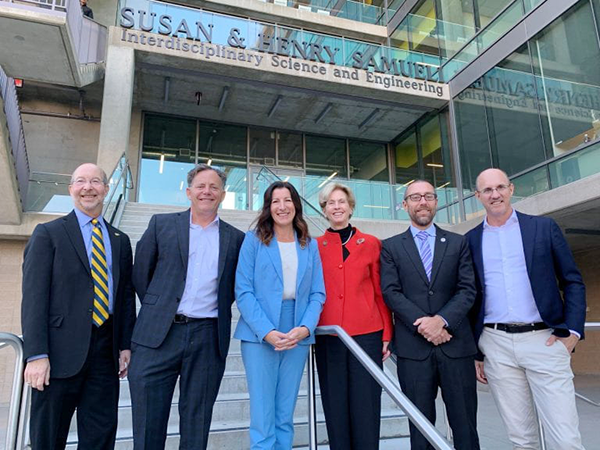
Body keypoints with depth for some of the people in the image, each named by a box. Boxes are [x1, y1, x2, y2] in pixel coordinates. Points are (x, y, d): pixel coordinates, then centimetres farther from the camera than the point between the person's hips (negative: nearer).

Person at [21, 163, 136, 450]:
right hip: (61, 351, -3)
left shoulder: (120, 241, 14)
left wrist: (125, 345, 6)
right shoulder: (48, 233, 2)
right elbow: (34, 296, -6)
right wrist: (37, 355, -13)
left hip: (106, 350, 4)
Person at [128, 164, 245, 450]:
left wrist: (217, 309, 5)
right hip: (159, 334, 0)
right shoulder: (162, 224, 7)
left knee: (196, 425, 11)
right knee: (148, 424, 5)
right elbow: (140, 273, 9)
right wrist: (157, 309, 8)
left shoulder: (235, 238, 9)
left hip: (209, 339, 1)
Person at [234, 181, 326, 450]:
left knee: (285, 417, 12)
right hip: (260, 336, -3)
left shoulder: (310, 245, 10)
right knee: (262, 420, 0)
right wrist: (267, 331, -16)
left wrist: (305, 328, -11)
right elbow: (243, 291, -6)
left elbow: (318, 293, 6)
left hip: (298, 336, 3)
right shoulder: (253, 239, 1)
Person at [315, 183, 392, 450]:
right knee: (335, 407, 9)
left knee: (366, 408, 4)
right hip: (327, 337, 1)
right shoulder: (314, 247, 6)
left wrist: (387, 334, 2)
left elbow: (381, 292, 6)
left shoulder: (371, 244, 6)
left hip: (367, 334, 0)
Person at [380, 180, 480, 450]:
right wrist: (422, 324, -13)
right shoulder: (391, 247, 8)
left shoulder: (458, 243, 11)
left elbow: (467, 289, 2)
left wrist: (441, 320, -13)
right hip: (413, 347, -1)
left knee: (465, 425, 7)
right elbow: (391, 292, -2)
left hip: (456, 344, 1)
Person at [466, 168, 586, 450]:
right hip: (496, 345, 1)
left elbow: (573, 282, 7)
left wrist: (572, 331, -5)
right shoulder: (470, 240, 7)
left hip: (544, 340, -1)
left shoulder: (544, 227, 5)